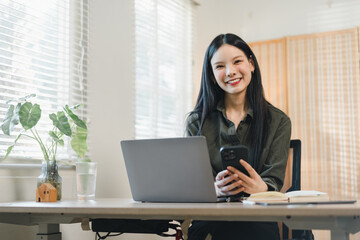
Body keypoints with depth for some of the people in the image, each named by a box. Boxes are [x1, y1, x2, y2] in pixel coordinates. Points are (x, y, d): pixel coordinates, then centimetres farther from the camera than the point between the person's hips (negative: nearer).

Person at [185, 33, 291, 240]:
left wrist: (260, 188, -28)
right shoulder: (197, 122, 9)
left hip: (257, 221, 0)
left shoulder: (278, 122, 8)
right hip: (209, 220, 1)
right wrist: (215, 188, -26)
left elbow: (274, 178, -1)